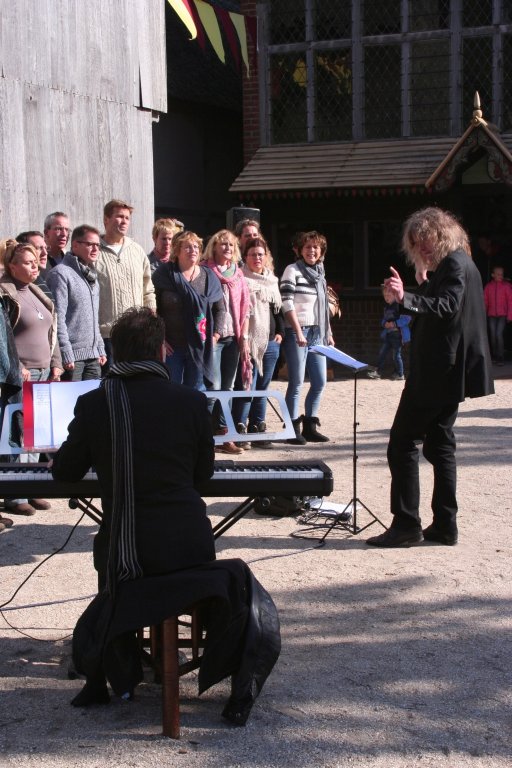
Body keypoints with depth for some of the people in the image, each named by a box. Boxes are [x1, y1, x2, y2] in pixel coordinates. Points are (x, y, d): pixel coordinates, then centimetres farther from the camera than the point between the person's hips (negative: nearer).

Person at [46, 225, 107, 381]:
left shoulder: (91, 275, 18)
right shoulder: (61, 273, -9)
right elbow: (58, 319, -15)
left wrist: (100, 349, 17)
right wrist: (66, 354, -18)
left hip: (93, 356, 8)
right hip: (73, 356, -8)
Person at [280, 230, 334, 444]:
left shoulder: (320, 274, 16)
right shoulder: (292, 270, -4)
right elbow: (287, 303, -12)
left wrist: (328, 333, 15)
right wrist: (298, 331, -17)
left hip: (317, 333, 7)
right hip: (297, 333, -7)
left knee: (320, 381, 7)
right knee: (296, 383, -6)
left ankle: (310, 427, 16)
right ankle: (293, 429, 0)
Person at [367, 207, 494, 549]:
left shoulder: (454, 264, -12)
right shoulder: (459, 264, 18)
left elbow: (447, 307, -26)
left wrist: (406, 298, -37)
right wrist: (424, 282, 12)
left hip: (438, 371, -11)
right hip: (450, 372, 11)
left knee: (402, 444, -8)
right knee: (440, 445, 12)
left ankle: (406, 524, -7)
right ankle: (444, 526, 14)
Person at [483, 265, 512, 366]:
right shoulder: (488, 286, 3)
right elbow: (485, 301, 7)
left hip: (502, 315, -3)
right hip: (491, 315, 3)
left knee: (499, 334, -13)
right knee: (492, 335, 7)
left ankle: (500, 357, -7)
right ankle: (494, 356, 18)